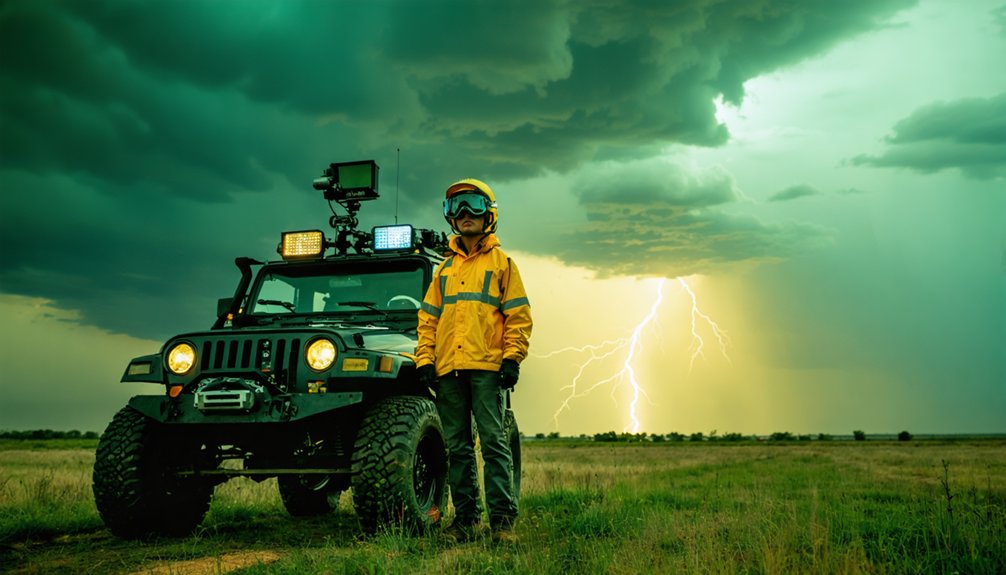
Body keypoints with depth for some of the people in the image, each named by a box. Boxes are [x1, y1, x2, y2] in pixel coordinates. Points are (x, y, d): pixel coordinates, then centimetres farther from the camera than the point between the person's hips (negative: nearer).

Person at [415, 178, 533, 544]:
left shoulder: (501, 263, 8)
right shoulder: (444, 269, 19)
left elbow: (519, 315, 2)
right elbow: (428, 318, 17)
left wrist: (512, 357, -9)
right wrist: (425, 359, 5)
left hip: (486, 368, -4)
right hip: (448, 369, 4)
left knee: (493, 442, -6)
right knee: (457, 447, 6)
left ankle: (502, 519, -2)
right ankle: (465, 517, 13)